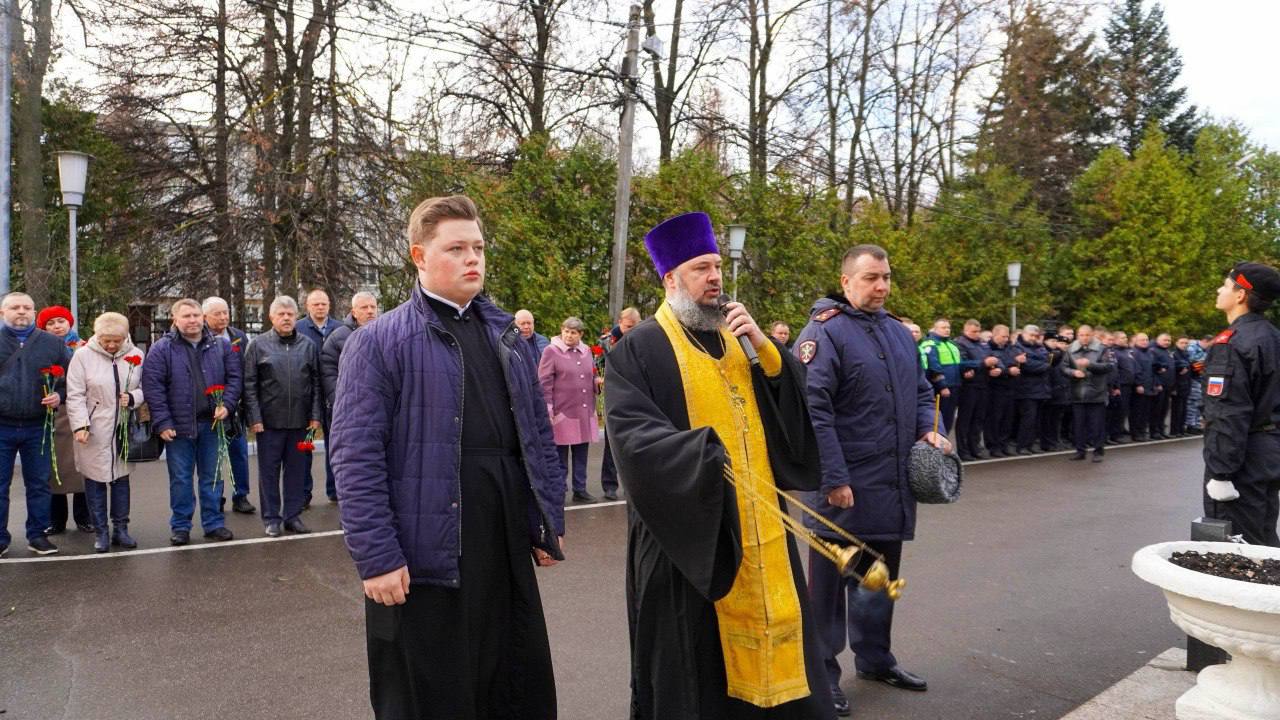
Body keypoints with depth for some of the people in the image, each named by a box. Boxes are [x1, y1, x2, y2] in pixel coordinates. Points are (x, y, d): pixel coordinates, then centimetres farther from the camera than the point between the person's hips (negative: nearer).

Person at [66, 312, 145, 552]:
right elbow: (75, 395, -7)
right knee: (96, 481, 5)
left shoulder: (135, 355, 1)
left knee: (122, 478, 12)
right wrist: (80, 425, -15)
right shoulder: (83, 355, -6)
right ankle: (101, 532, 17)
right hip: (94, 433, -2)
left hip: (124, 430, 3)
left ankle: (120, 529, 23)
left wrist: (133, 397, -14)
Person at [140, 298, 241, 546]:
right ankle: (180, 526, 19)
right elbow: (153, 387, -7)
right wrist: (162, 422, -12)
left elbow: (234, 377, 5)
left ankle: (214, 523, 20)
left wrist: (227, 405, -10)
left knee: (212, 477, 10)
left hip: (211, 423, 2)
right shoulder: (161, 349, -3)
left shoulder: (221, 346, 4)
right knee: (180, 479, 7)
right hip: (178, 425, -2)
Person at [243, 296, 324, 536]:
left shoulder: (309, 345, 7)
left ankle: (293, 515, 21)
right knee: (269, 471, 6)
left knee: (296, 469, 10)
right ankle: (271, 518, 17)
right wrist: (254, 418, -7)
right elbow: (249, 384, -1)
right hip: (269, 420, -2)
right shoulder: (259, 345, 1)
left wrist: (315, 415, 1)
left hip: (300, 420, 2)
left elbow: (316, 383, 7)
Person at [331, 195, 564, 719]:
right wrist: (377, 557, -15)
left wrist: (549, 522, 11)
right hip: (424, 556, -5)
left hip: (508, 551, 5)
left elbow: (539, 436, 13)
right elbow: (355, 458, -12)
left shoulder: (507, 335, 11)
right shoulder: (378, 342, -7)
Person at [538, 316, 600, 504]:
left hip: (585, 413, 5)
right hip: (562, 412, -5)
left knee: (581, 454, 11)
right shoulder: (552, 351, -4)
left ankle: (580, 490, 21)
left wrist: (598, 381, 1)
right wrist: (548, 411, -12)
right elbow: (544, 383, -7)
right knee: (560, 455, 3)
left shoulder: (586, 351, 14)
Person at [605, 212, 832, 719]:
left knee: (768, 625, 13)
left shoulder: (739, 336, 13)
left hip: (758, 523, 6)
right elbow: (631, 431, -19)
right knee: (694, 662, 5)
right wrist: (706, 454, -31)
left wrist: (763, 347, -10)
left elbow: (794, 404, 6)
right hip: (688, 530, -5)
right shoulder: (640, 349, -7)